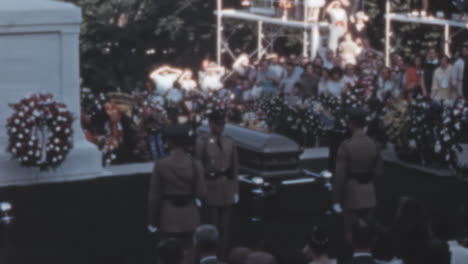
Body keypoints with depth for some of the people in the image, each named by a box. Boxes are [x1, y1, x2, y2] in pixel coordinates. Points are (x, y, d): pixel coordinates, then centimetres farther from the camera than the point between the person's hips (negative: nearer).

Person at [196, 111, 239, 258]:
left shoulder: (230, 143, 6)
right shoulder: (202, 142, -7)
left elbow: (235, 168, 8)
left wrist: (236, 191, 6)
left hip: (227, 190, 4)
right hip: (210, 189, -4)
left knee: (225, 226, 6)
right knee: (211, 226, -3)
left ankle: (223, 257, 13)